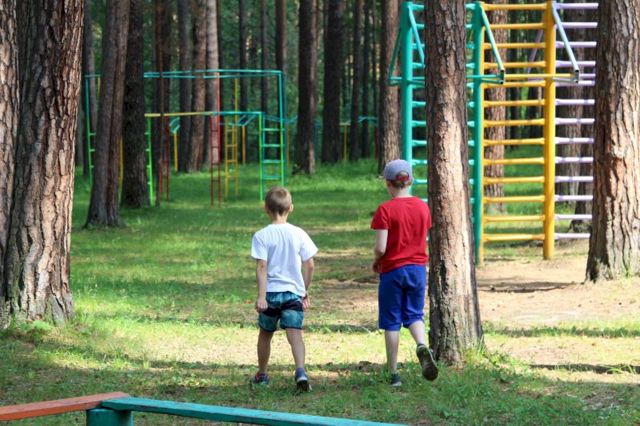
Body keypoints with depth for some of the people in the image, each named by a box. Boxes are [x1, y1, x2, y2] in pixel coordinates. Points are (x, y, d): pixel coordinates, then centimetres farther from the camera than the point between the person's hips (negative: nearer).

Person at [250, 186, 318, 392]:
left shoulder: (262, 236, -7)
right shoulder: (299, 234, 0)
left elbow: (261, 267, -13)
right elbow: (309, 265, 2)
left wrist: (261, 296, -15)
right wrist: (305, 290, 15)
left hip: (271, 292, -1)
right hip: (294, 292, 1)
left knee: (265, 334, 17)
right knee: (295, 334, -7)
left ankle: (261, 375, 31)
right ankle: (300, 371, -29)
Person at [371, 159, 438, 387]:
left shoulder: (385, 210, -13)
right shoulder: (422, 207, 1)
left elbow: (380, 248, -17)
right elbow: (423, 239, 8)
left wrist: (375, 262, 3)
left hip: (392, 270, -4)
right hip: (418, 268, 4)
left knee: (391, 322, 5)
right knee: (414, 315, 15)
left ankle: (394, 374, 7)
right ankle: (422, 346, -17)